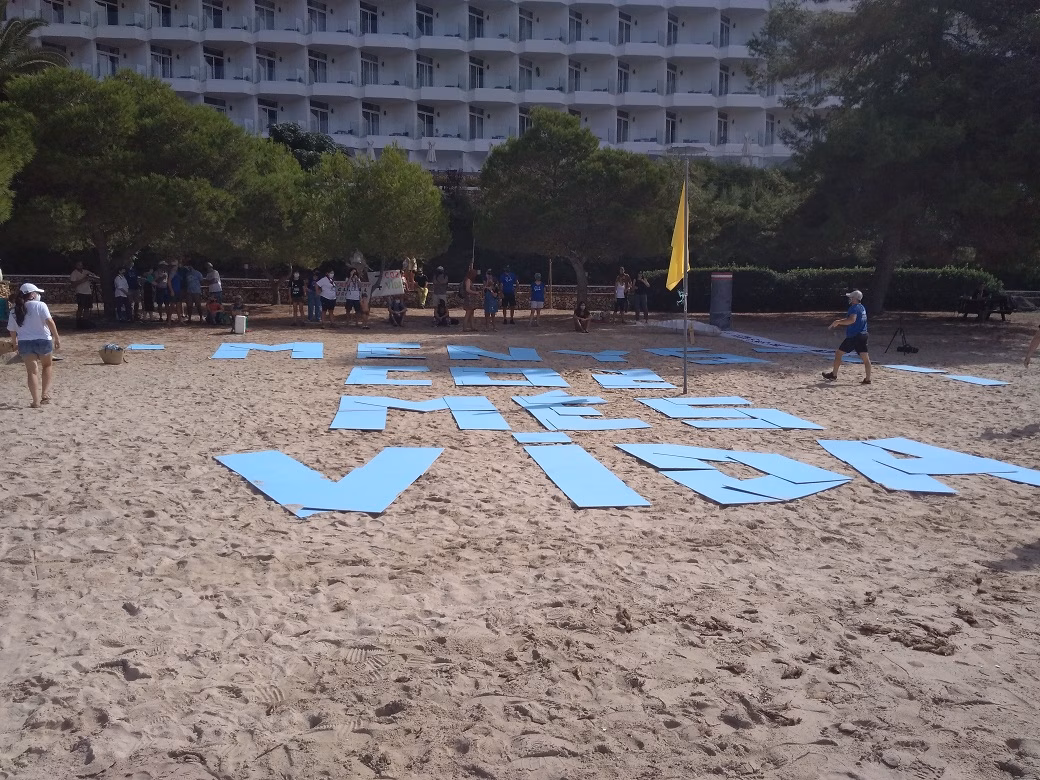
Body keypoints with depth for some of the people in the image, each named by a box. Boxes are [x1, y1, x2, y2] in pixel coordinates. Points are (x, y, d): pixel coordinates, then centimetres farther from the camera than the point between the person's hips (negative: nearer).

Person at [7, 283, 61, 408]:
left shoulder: (14, 312, 8)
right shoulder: (40, 305, -5)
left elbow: (12, 331, 12)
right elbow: (49, 321, -15)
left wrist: (14, 343, 28)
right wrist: (57, 337, -12)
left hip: (24, 343, 2)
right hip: (43, 340, -2)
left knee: (31, 371, 5)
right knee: (47, 365, 22)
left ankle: (36, 401, -1)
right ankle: (45, 394, 12)